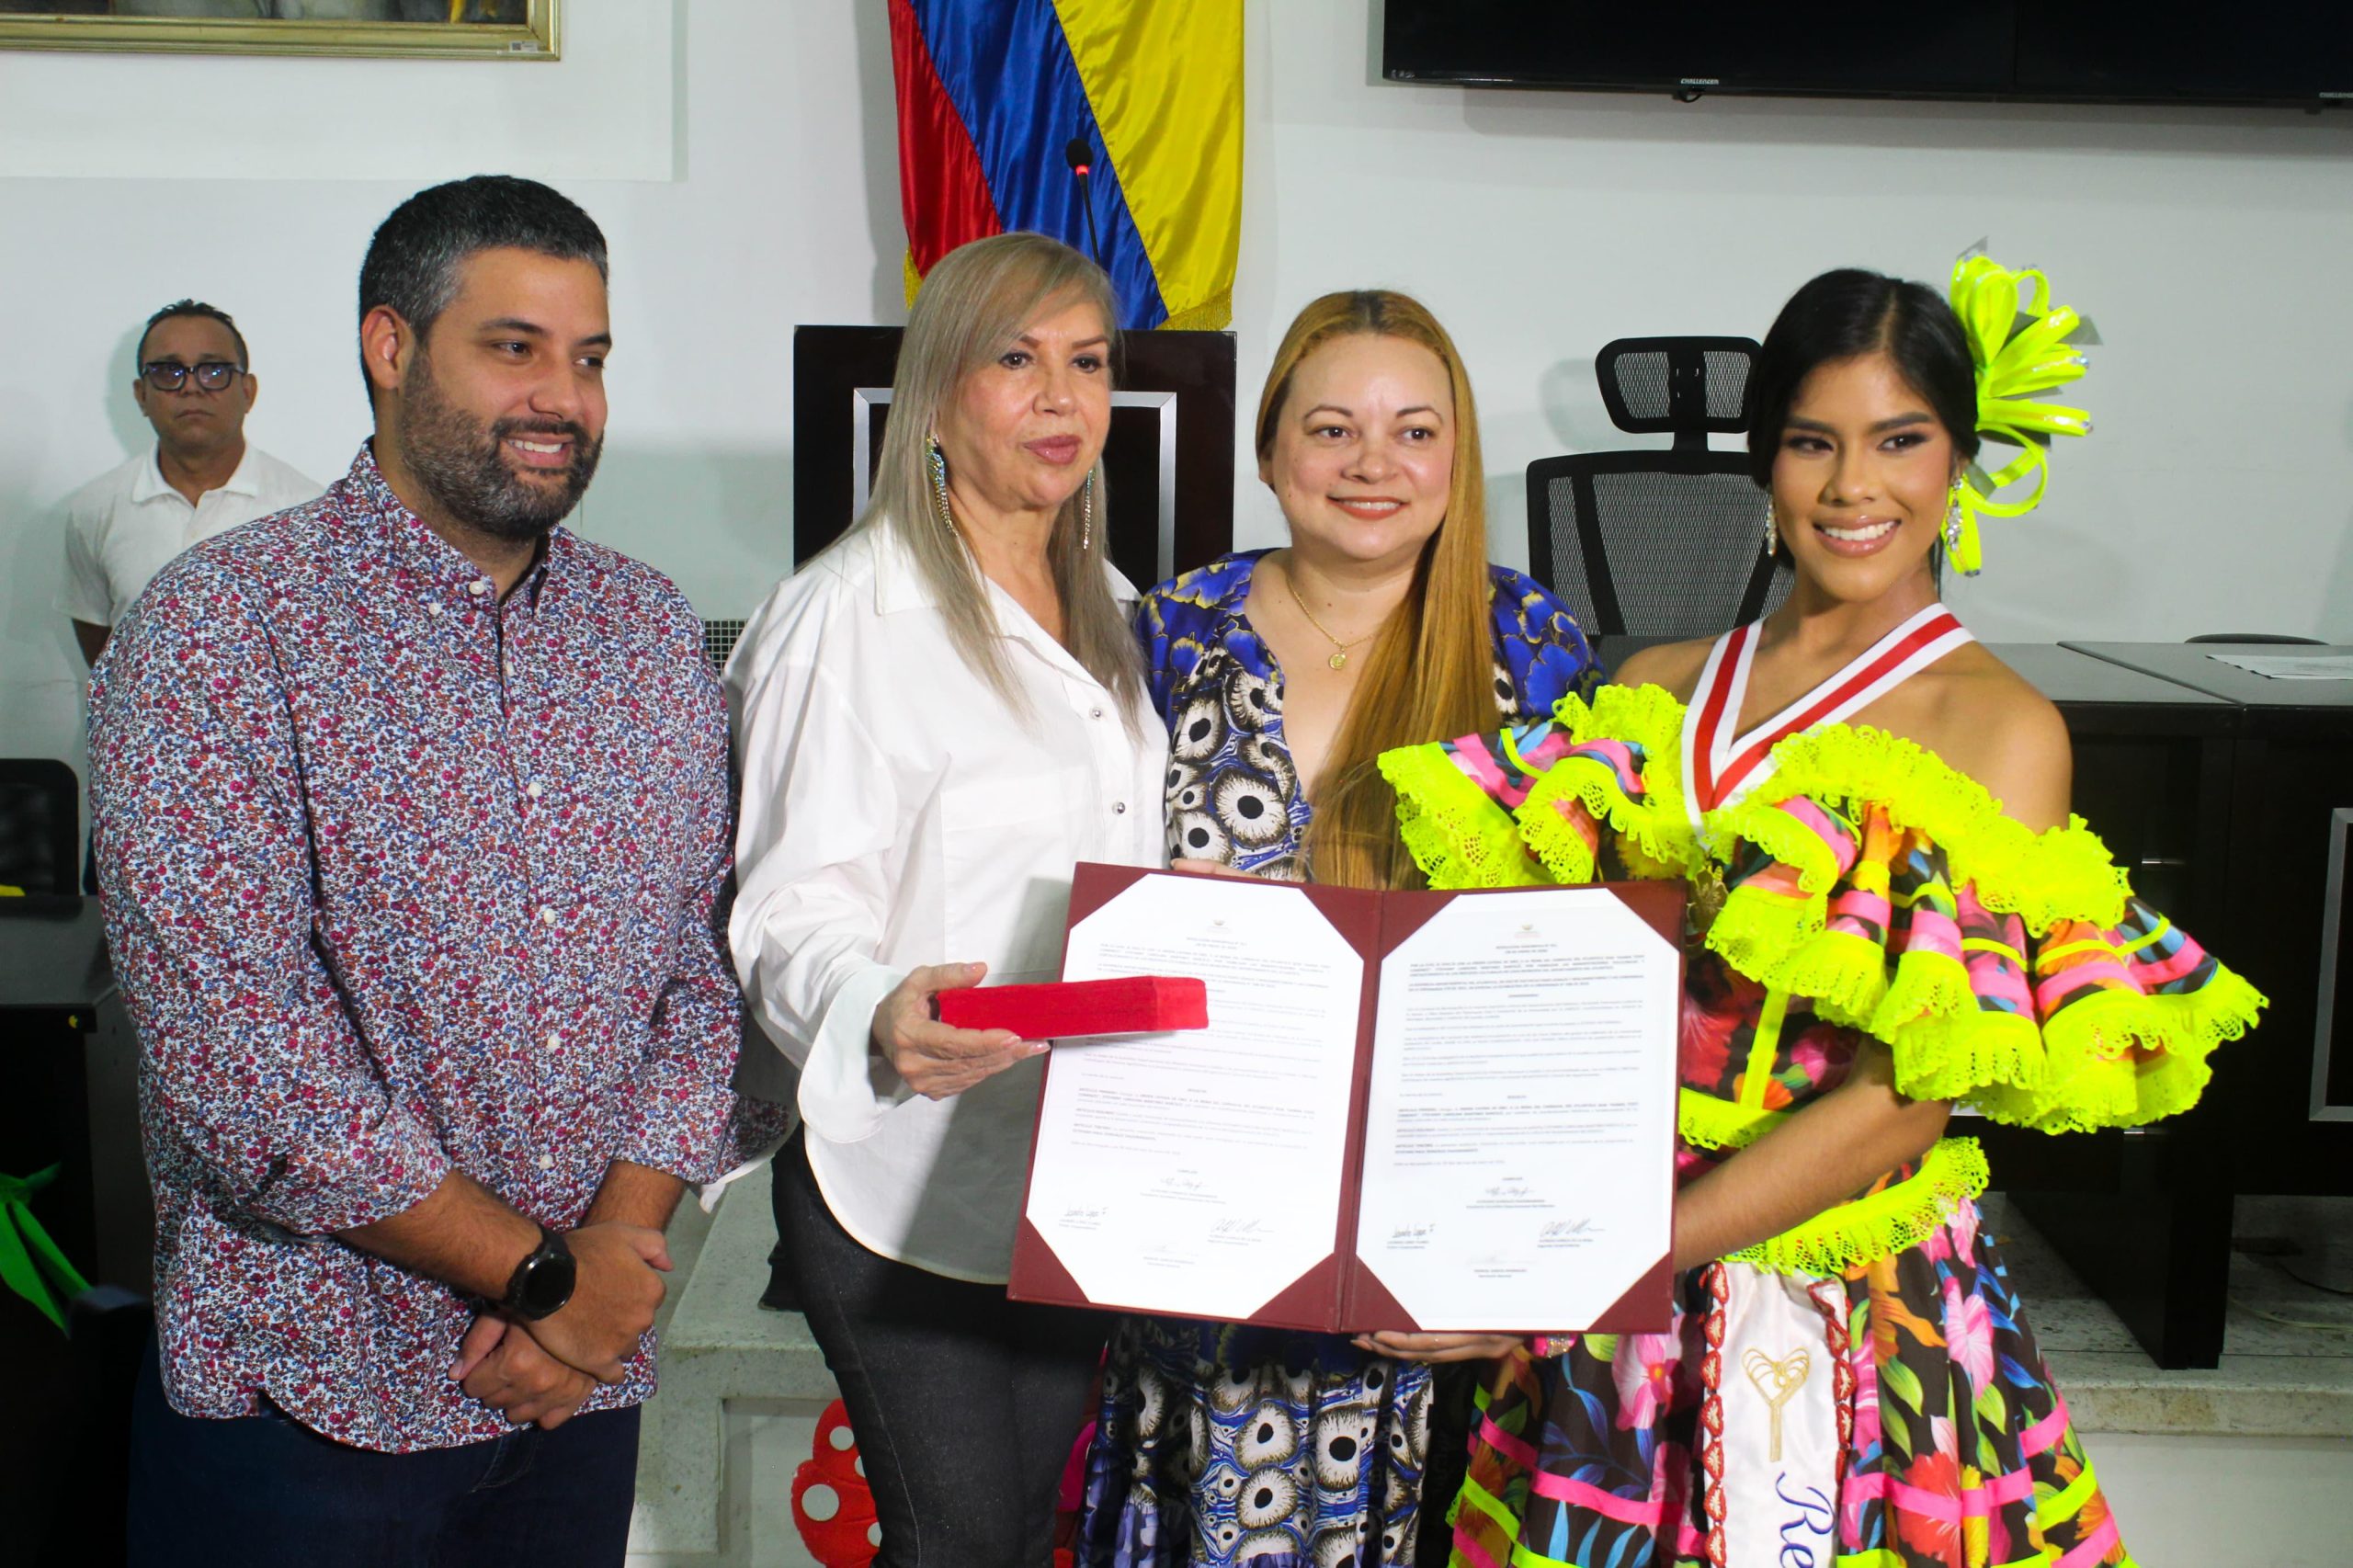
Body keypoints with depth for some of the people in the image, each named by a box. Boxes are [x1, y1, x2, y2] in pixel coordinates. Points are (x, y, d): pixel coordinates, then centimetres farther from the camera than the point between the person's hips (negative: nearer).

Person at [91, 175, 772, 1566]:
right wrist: (540, 1273, -14)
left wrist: (618, 1243, -10)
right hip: (306, 1396, -4)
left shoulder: (653, 632, 6)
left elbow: (708, 966, 5)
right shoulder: (221, 628, -11)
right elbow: (230, 1048, -18)